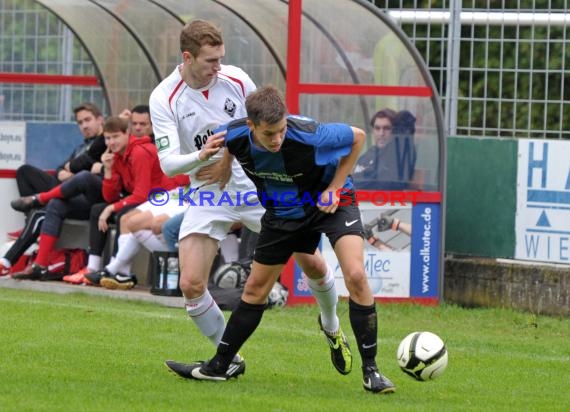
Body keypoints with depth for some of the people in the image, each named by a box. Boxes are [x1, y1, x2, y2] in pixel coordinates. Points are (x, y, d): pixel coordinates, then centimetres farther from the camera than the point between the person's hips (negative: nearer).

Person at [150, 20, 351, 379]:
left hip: (258, 186, 1)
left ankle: (332, 327, 31)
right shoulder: (164, 98, -13)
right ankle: (229, 361, 5)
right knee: (191, 285, -15)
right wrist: (201, 156, -40)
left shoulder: (236, 80, -7)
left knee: (312, 262, 0)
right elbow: (168, 163, -19)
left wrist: (229, 160, -7)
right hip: (208, 196, -1)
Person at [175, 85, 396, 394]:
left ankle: (370, 371, -12)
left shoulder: (308, 136, -36)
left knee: (355, 276, -22)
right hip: (283, 211, 4)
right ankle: (219, 365, 24)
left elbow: (357, 136, -18)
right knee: (255, 287, 10)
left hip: (329, 202, -4)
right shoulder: (236, 135, -24)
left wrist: (334, 188, -19)